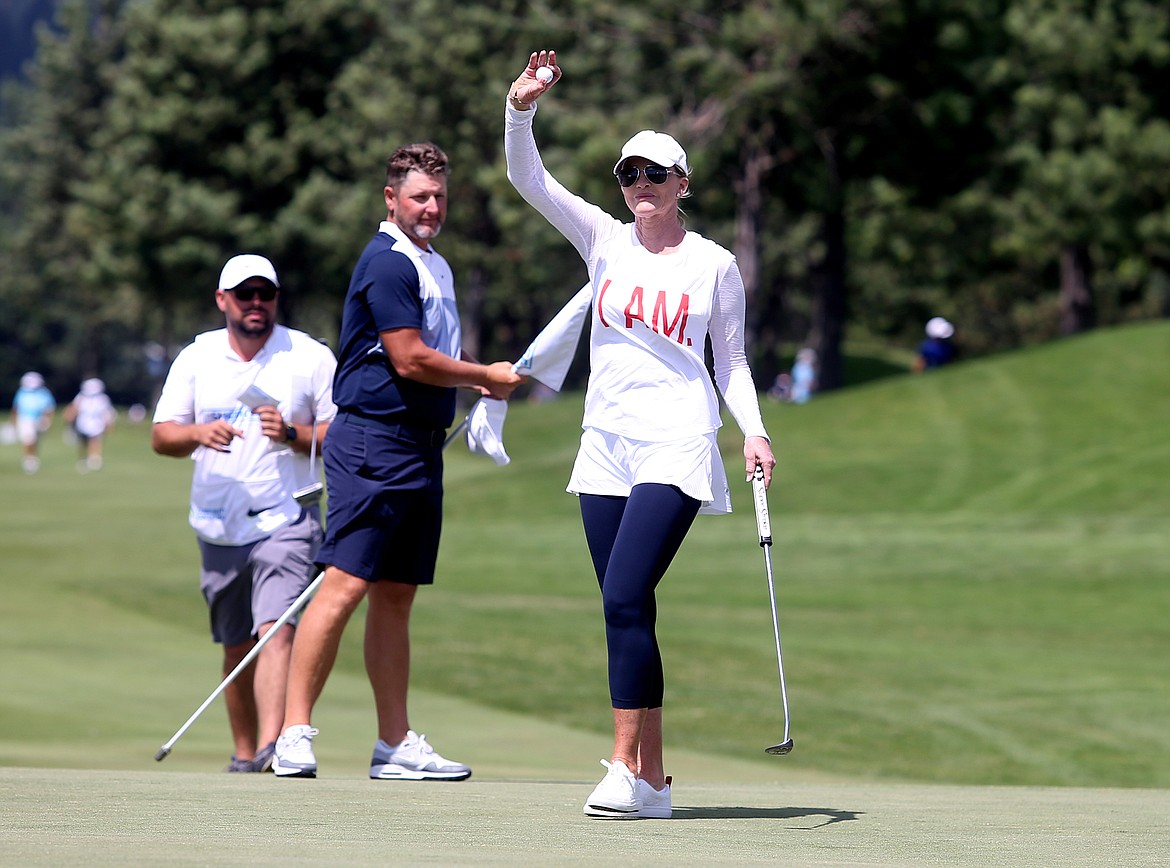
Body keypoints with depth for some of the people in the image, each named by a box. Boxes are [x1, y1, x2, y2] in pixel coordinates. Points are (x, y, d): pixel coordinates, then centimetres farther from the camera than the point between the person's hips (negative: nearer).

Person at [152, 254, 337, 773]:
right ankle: (243, 753, 21)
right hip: (219, 528, 4)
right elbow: (160, 436, 4)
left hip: (286, 521, -4)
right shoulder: (196, 358, 9)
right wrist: (199, 433, -17)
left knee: (276, 632, -20)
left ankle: (271, 747, -31)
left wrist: (292, 434, -18)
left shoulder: (311, 356, 1)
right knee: (236, 648, 10)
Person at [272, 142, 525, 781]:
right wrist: (487, 376, -3)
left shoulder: (435, 266, 20)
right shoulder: (389, 263, -11)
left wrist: (485, 377, 10)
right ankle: (295, 734, -12)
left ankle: (396, 743, 12)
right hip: (375, 445, -9)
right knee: (345, 585, -13)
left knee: (396, 596, 10)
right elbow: (410, 360, -16)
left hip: (420, 448, 9)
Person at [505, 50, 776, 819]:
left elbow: (732, 361, 8)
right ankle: (653, 779, 7)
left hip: (675, 449, -4)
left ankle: (629, 769, -15)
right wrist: (522, 109, -16)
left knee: (625, 599, -18)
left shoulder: (715, 265, 2)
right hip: (606, 446, 4)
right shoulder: (605, 240, 8)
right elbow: (528, 179, 0)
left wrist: (754, 432, -6)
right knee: (627, 611, 3)